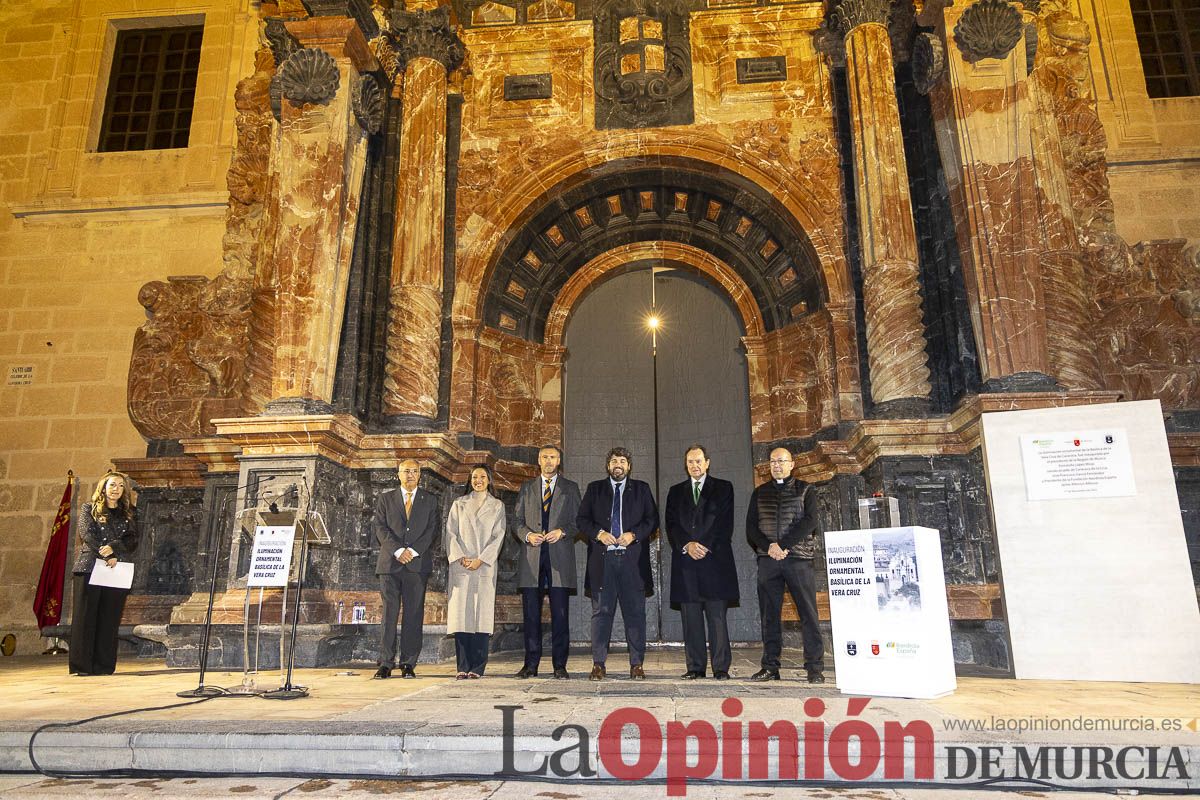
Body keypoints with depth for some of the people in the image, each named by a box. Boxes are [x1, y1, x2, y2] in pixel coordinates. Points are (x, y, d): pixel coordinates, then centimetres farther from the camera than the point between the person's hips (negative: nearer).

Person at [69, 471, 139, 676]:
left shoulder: (130, 512, 16)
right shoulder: (90, 509, 11)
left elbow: (132, 540, 5)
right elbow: (87, 534, -4)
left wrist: (113, 548, -15)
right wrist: (106, 556, -14)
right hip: (89, 568, -1)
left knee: (110, 619, 0)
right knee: (85, 616, -4)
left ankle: (104, 665, 2)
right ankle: (81, 665, -1)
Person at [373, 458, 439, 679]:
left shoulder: (430, 500, 13)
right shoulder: (386, 499, 14)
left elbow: (433, 529, 3)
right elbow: (380, 528, 3)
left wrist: (414, 551, -10)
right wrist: (397, 550, -11)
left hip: (418, 563, 0)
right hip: (390, 562, 0)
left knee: (414, 615, -1)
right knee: (389, 613, -2)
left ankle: (408, 664, 5)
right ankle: (385, 664, 3)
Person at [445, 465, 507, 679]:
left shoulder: (497, 506, 10)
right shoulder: (459, 504, 14)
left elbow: (498, 536, 2)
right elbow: (451, 533, 6)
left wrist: (481, 560, -9)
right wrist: (460, 557, -8)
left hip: (485, 566, -1)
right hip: (460, 566, 1)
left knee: (483, 613, -4)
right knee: (460, 612, -4)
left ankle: (478, 667, -1)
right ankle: (463, 667, 0)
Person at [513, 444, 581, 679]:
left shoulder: (570, 488, 13)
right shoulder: (527, 487, 17)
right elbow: (517, 522, 12)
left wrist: (562, 532, -11)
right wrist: (528, 535, -7)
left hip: (560, 556, -1)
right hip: (531, 557, 2)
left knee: (559, 613, -2)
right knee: (531, 613, 2)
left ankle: (559, 665, 5)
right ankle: (531, 665, 9)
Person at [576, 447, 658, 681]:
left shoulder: (642, 489, 13)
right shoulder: (594, 489, 13)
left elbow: (653, 519, 7)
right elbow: (581, 519, 9)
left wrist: (634, 534, -8)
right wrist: (599, 533, -8)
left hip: (633, 558, 0)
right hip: (602, 558, 0)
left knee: (635, 612, 1)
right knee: (601, 611, 0)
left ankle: (636, 664, 9)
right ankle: (598, 664, 6)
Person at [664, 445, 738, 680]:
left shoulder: (723, 488, 9)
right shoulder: (676, 492, 17)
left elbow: (725, 524, 0)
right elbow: (671, 525, 8)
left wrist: (705, 547, -9)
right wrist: (687, 545, -8)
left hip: (715, 559, -2)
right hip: (686, 561, 3)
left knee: (717, 616, -3)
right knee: (691, 618, 3)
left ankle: (721, 668, 3)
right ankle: (695, 667, 10)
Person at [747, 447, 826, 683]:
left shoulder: (805, 491, 7)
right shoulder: (760, 493, 15)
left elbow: (809, 522, -6)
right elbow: (750, 526, 8)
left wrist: (783, 546, -15)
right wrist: (769, 546, -10)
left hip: (798, 558, -2)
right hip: (768, 559, 3)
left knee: (809, 614, -4)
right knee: (769, 615, 4)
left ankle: (815, 669, 2)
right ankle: (770, 667, 10)